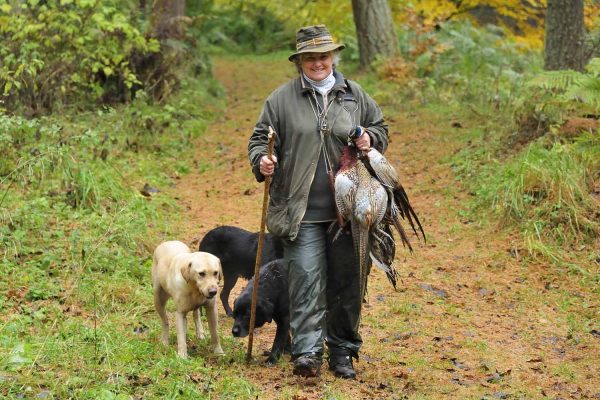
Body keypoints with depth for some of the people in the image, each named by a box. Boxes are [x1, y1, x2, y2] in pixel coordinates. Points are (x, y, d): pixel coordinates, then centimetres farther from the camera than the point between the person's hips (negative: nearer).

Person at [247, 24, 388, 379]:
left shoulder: (355, 96, 10)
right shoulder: (283, 98, 3)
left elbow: (381, 128, 21)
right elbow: (261, 138, 6)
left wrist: (370, 139, -1)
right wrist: (262, 161, -15)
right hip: (303, 211, -3)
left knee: (346, 281, 8)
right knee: (307, 278, -11)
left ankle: (343, 351, 20)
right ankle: (308, 351, -10)